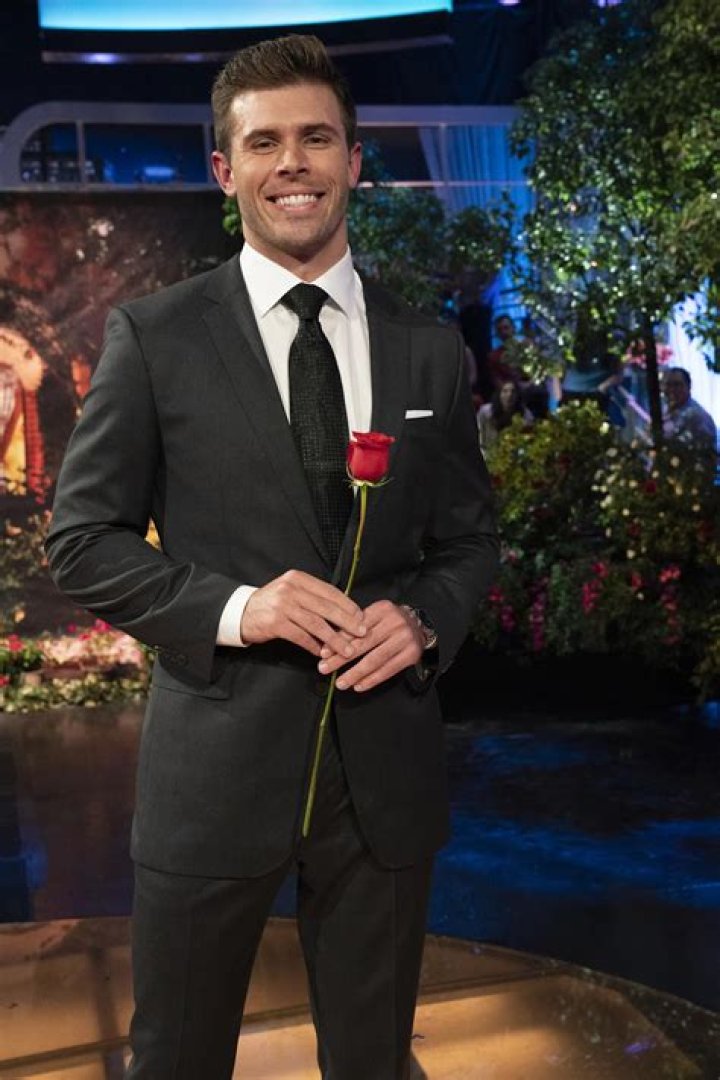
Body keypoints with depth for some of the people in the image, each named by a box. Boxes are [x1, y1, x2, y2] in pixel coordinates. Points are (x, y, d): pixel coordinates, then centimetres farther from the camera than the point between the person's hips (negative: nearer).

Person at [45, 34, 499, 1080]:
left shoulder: (431, 351, 5)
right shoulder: (153, 335, -4)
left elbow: (469, 538, 11)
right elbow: (82, 540, -3)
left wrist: (422, 620, -10)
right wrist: (233, 608, -18)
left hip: (387, 768, 3)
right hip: (216, 767, -2)